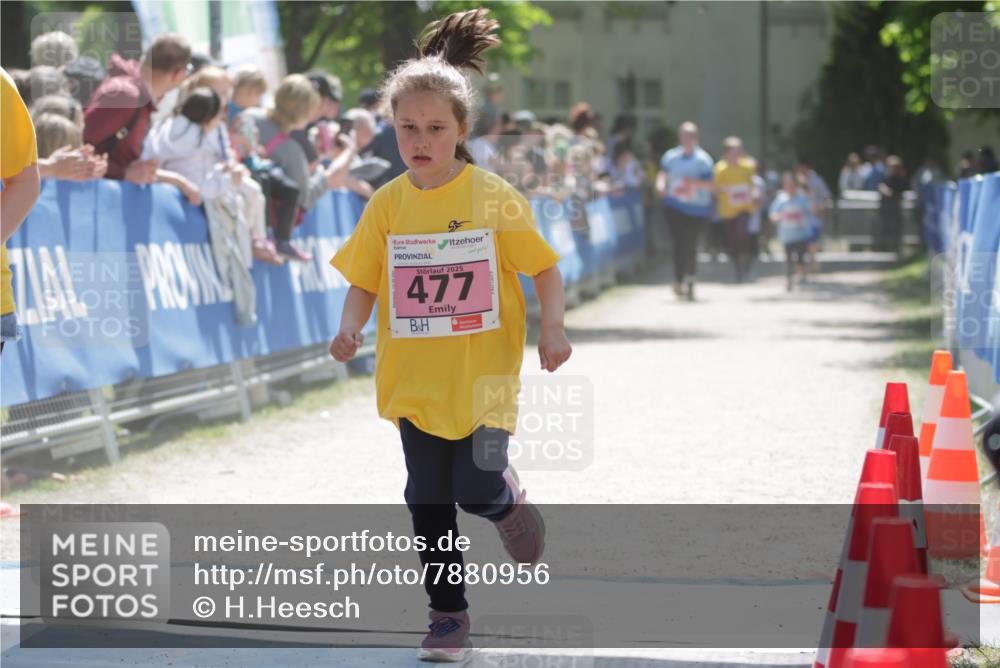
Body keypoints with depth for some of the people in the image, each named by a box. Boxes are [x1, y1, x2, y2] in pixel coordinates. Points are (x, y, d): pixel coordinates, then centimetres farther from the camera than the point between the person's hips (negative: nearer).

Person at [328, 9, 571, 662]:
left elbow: (545, 267, -1)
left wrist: (553, 328, -14)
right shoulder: (388, 205, 0)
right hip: (414, 380, 3)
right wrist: (351, 330, -13)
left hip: (483, 373, -3)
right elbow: (365, 283, 5)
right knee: (429, 503, 6)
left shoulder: (494, 198, -8)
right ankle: (449, 614, 20)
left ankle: (509, 499, 28)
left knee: (478, 491, -9)